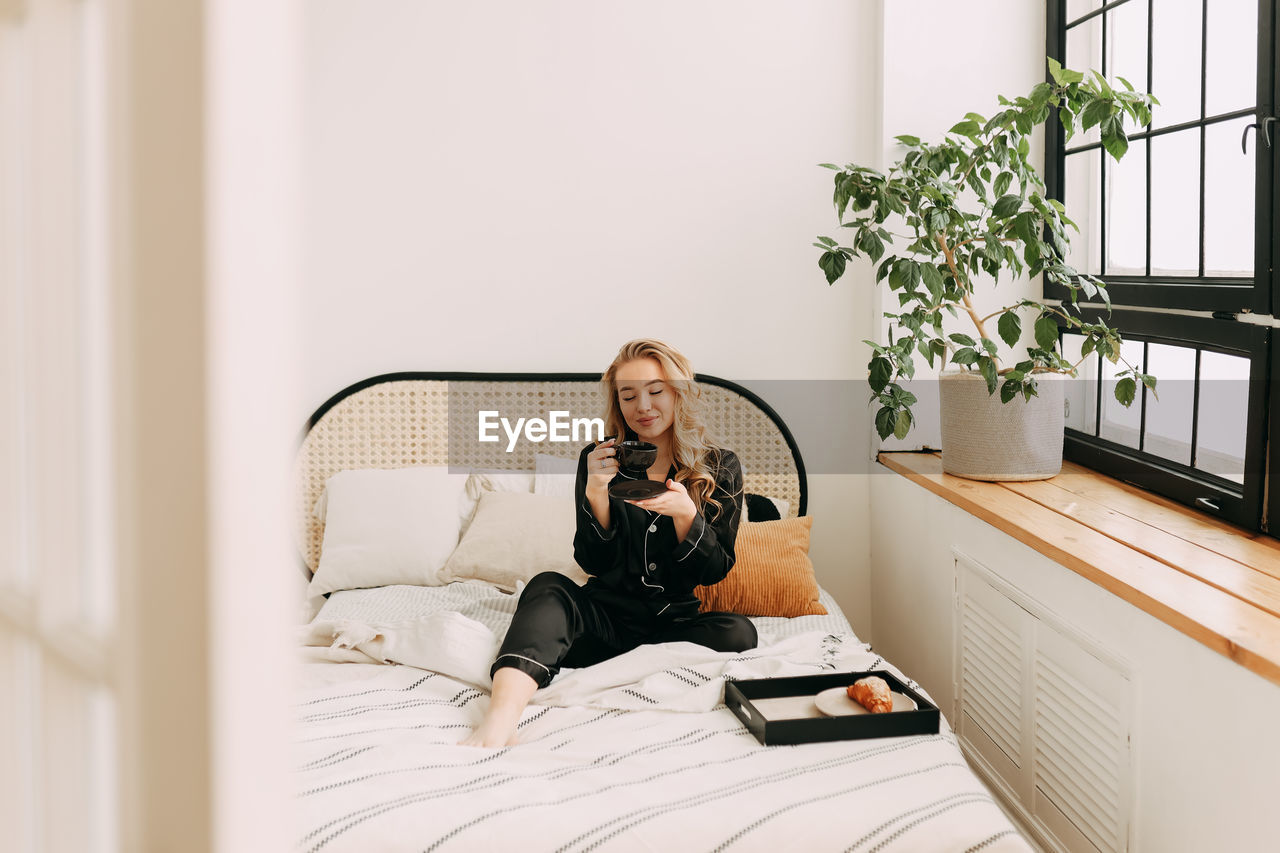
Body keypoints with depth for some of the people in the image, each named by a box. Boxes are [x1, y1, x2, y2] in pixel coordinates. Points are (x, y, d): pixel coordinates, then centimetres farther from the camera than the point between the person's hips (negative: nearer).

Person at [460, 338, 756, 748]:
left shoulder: (720, 467, 3)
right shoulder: (599, 459, 4)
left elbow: (715, 570, -1)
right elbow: (595, 563, -2)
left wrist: (684, 513, -20)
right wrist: (595, 493, -19)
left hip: (679, 620, 0)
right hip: (608, 616, 0)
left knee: (738, 632, -30)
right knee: (548, 586, -29)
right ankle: (500, 720, -54)